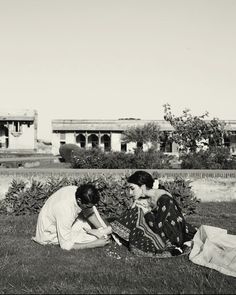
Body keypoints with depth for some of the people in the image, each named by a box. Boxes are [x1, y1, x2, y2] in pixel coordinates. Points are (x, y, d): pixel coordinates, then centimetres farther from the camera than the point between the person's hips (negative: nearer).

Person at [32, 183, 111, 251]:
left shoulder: (78, 191, -21)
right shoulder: (65, 211, -40)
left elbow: (89, 213, 1)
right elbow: (66, 245, -32)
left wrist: (101, 229, -13)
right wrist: (96, 244, -30)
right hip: (50, 233, -7)